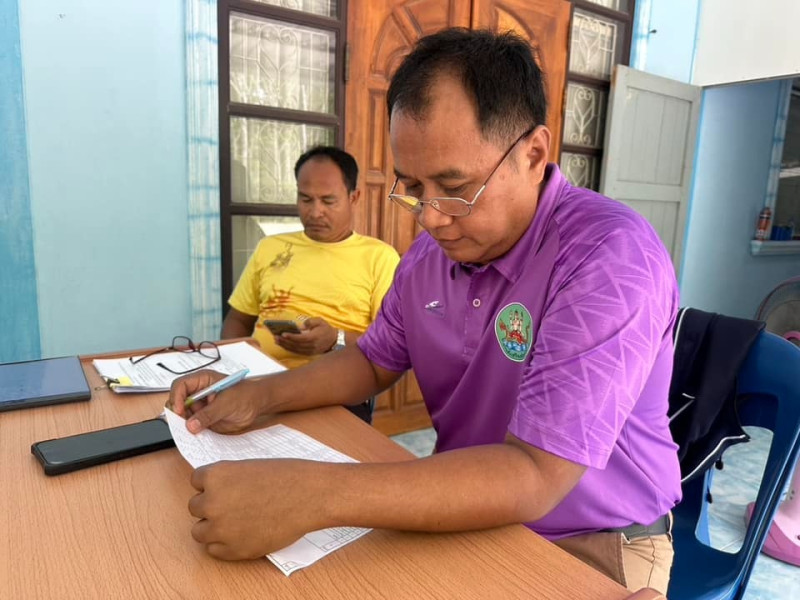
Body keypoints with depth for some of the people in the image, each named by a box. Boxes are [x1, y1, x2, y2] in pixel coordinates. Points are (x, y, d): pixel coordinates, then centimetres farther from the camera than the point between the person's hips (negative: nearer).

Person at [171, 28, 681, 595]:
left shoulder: (612, 256, -25)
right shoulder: (430, 252, -4)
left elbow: (534, 476, -29)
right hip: (470, 514, 5)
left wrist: (314, 496, -35)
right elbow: (375, 361, 9)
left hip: (587, 546, -4)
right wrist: (258, 395, -5)